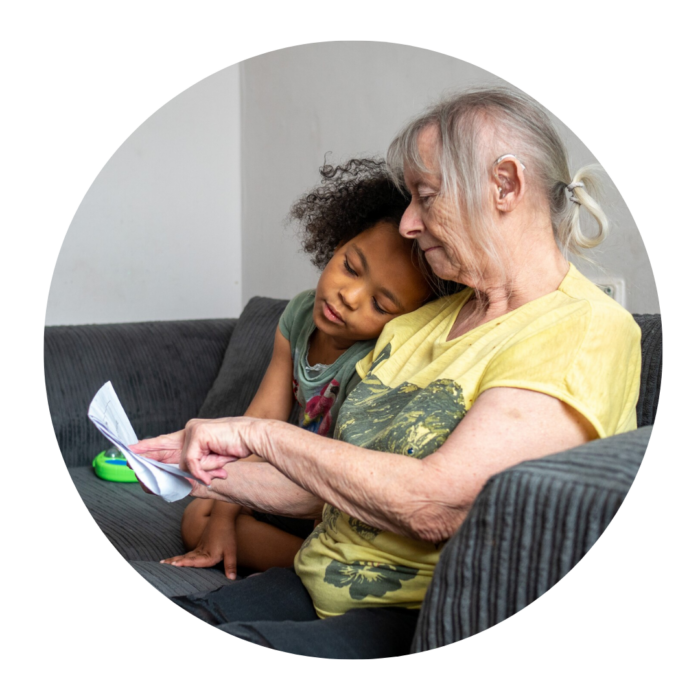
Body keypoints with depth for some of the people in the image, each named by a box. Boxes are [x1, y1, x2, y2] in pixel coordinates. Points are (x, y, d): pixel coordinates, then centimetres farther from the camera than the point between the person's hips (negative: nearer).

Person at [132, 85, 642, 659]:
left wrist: (262, 433, -16)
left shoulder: (586, 332, -13)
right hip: (316, 588, 8)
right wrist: (211, 472, 2)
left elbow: (437, 503, -24)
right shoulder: (416, 326, 15)